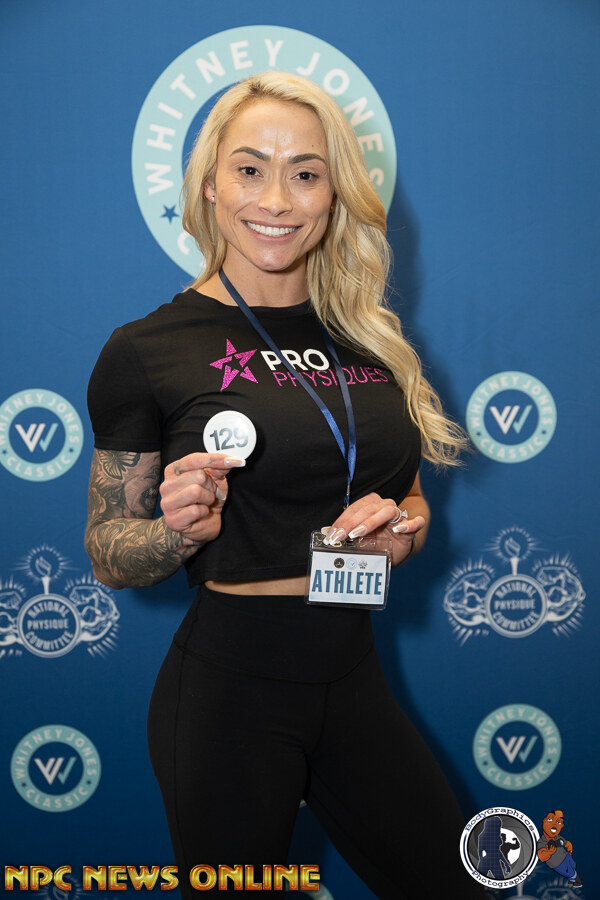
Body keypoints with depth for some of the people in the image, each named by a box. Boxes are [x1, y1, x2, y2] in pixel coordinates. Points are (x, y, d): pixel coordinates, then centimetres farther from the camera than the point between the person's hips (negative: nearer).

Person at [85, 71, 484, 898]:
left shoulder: (369, 338, 6)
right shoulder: (149, 349, -8)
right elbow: (107, 552, -2)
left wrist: (399, 525, -5)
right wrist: (180, 528, -23)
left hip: (355, 676, 5)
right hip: (228, 690, -5)